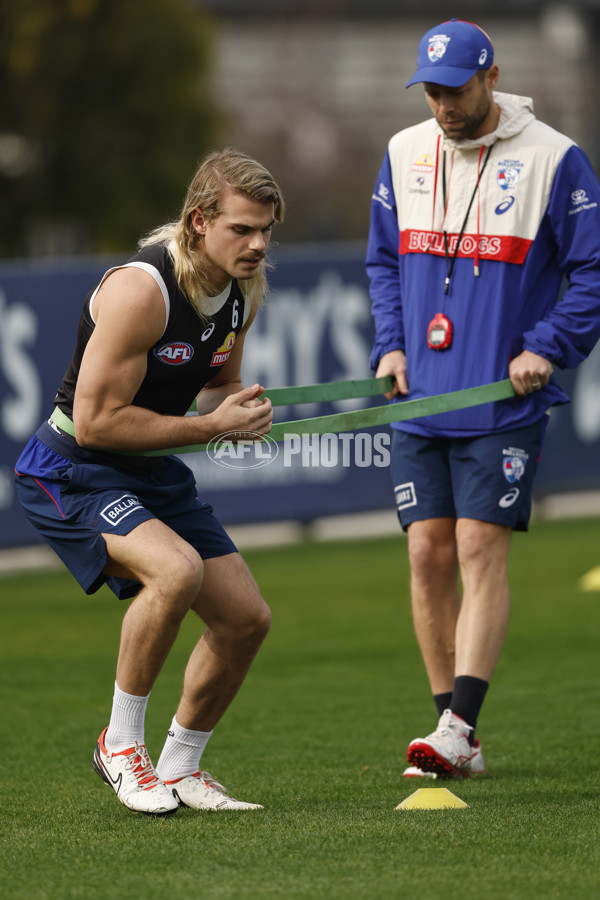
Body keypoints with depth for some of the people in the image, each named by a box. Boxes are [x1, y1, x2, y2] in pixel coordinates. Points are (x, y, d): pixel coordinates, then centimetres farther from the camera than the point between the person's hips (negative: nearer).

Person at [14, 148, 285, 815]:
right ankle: (120, 744, -14)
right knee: (176, 568, -33)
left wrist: (241, 409, -6)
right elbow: (96, 421, -26)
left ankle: (179, 769, 21)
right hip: (70, 475, -8)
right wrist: (211, 425, -23)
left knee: (246, 617, 2)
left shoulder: (244, 287, 0)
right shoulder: (141, 289, -27)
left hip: (153, 474, 9)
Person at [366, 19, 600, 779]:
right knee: (428, 554, 2)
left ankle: (458, 729, -15)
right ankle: (457, 742, 8)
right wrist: (390, 344, 6)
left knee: (480, 550, -12)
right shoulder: (403, 154, 9)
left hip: (504, 402, -5)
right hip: (419, 399, 5)